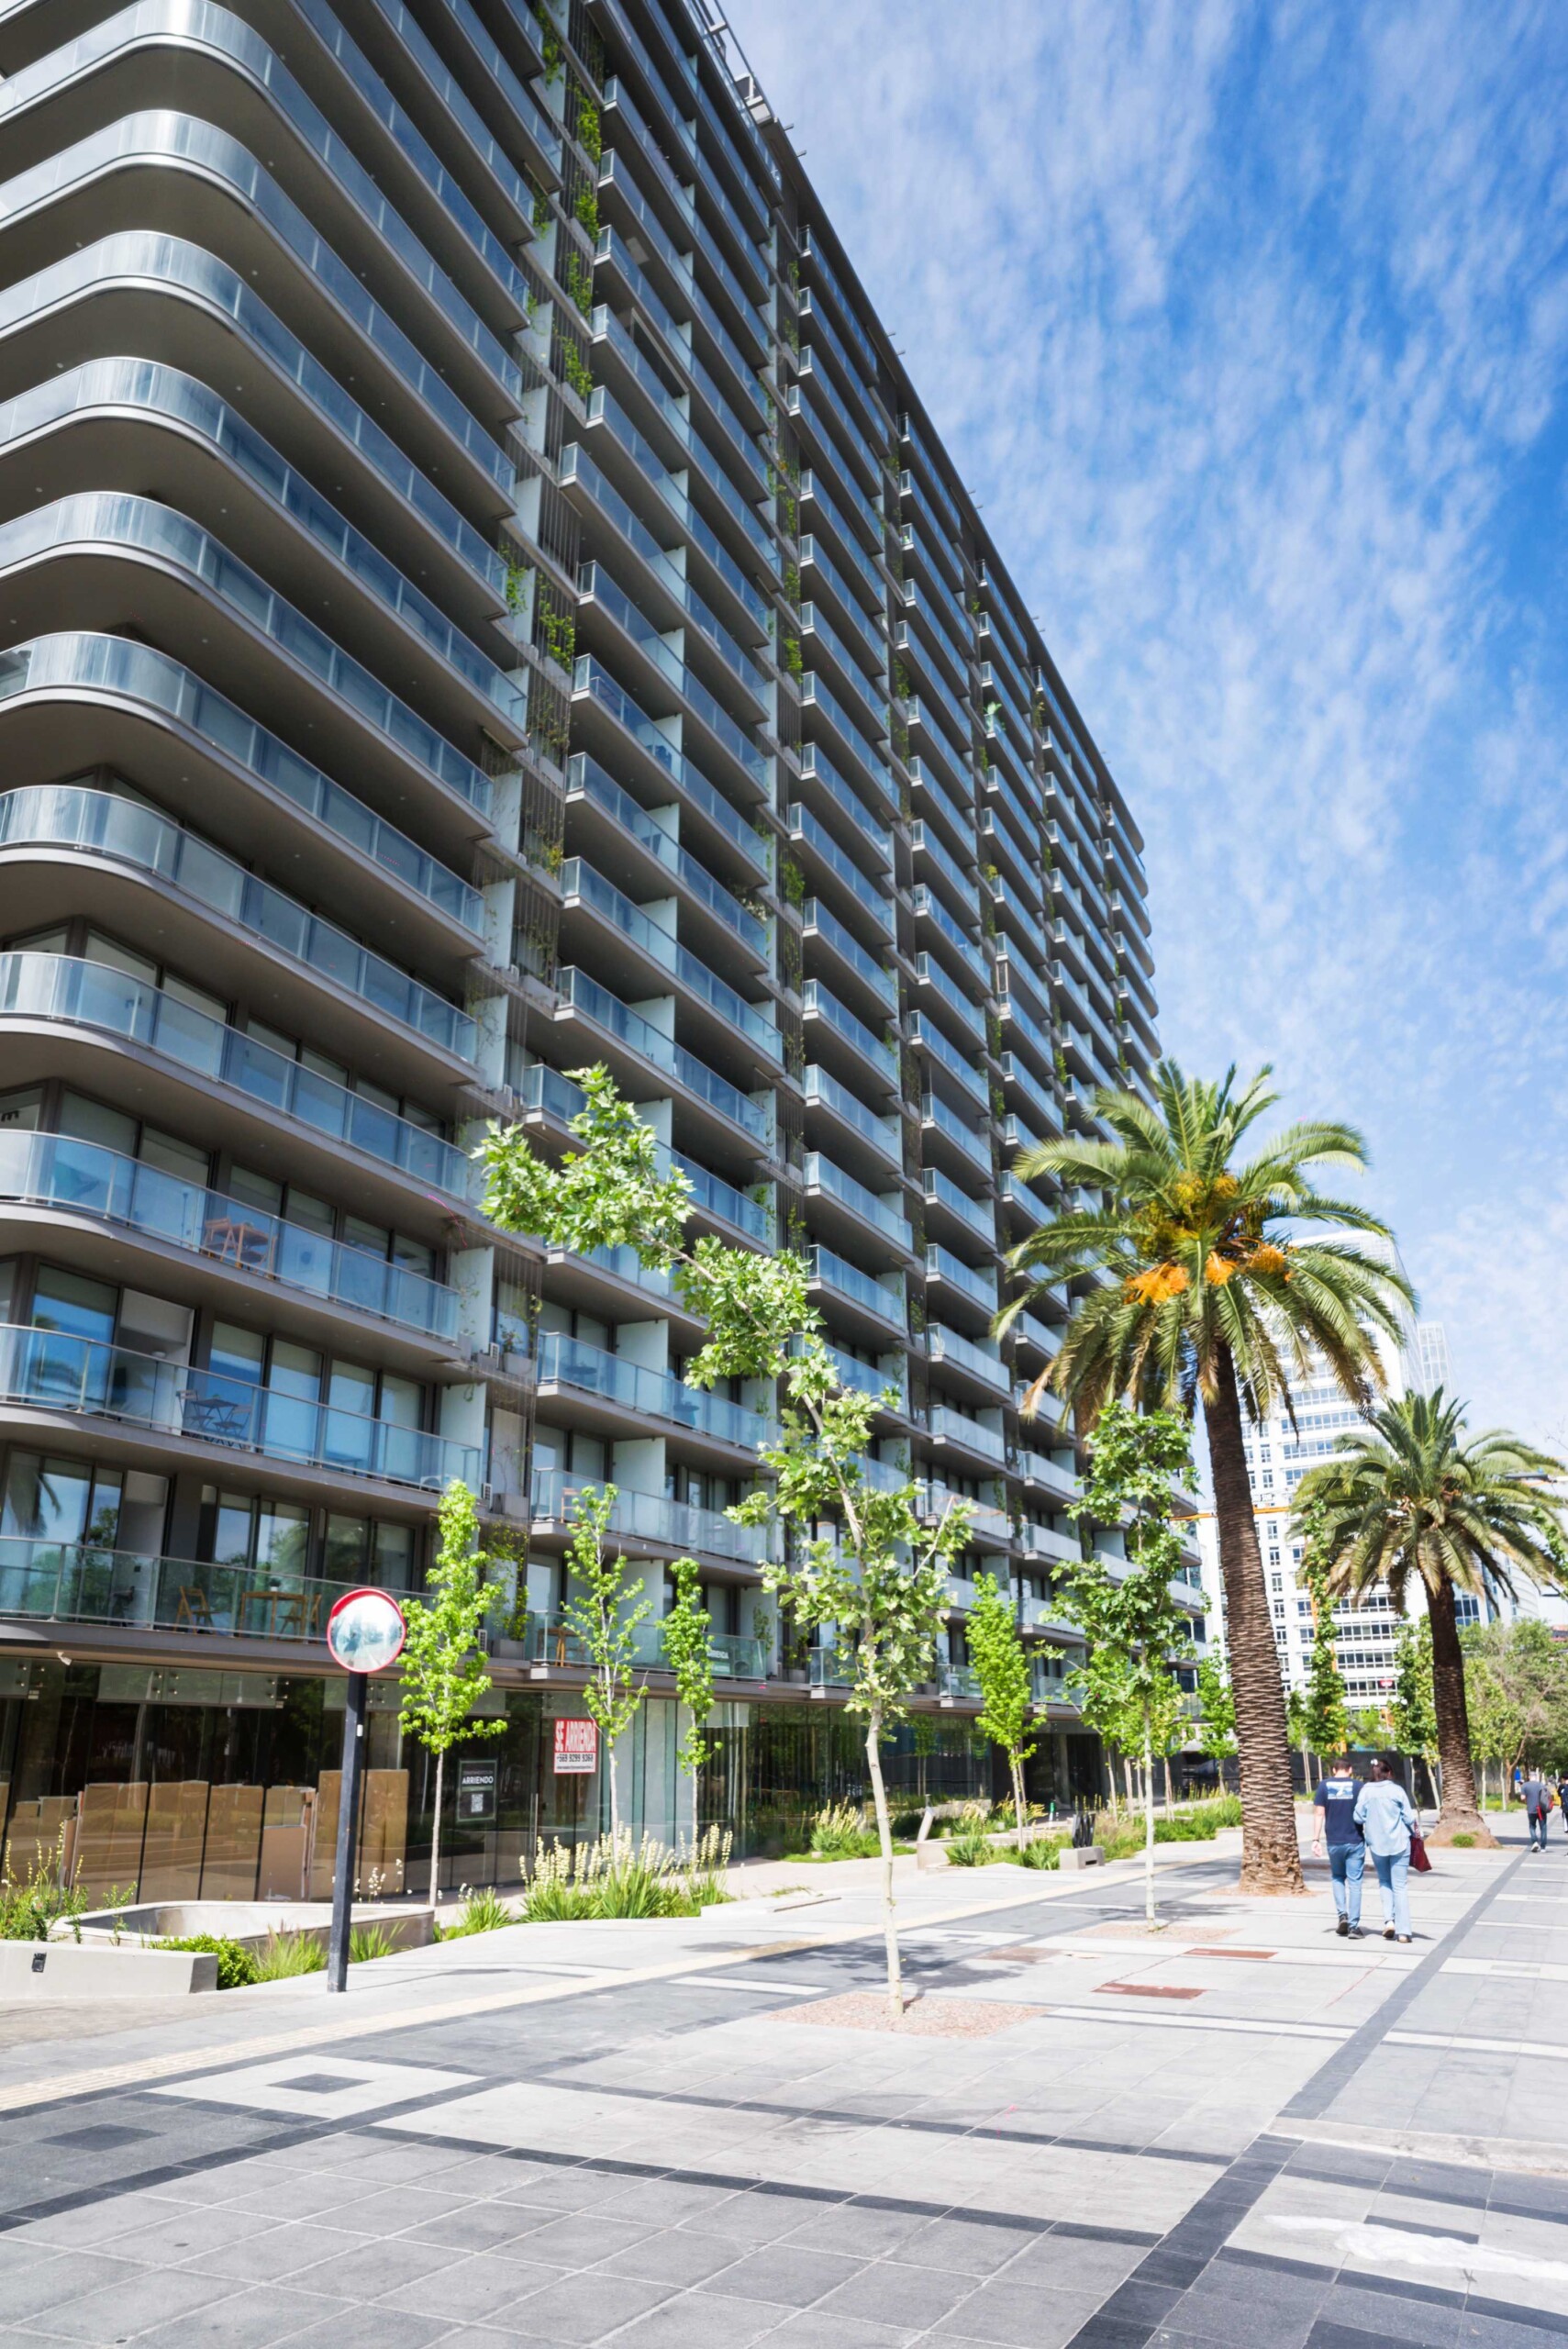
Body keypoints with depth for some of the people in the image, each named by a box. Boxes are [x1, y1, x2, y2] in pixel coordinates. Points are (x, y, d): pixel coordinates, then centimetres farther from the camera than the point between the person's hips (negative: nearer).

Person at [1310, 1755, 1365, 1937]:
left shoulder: (1324, 1785, 1)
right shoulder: (1357, 1786, -2)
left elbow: (1320, 1814, -2)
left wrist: (1316, 1839, 1)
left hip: (1334, 1842, 1)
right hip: (1355, 1841, -1)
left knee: (1338, 1877, 20)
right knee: (1354, 1882, 5)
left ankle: (1343, 1915, 4)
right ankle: (1353, 1925, 3)